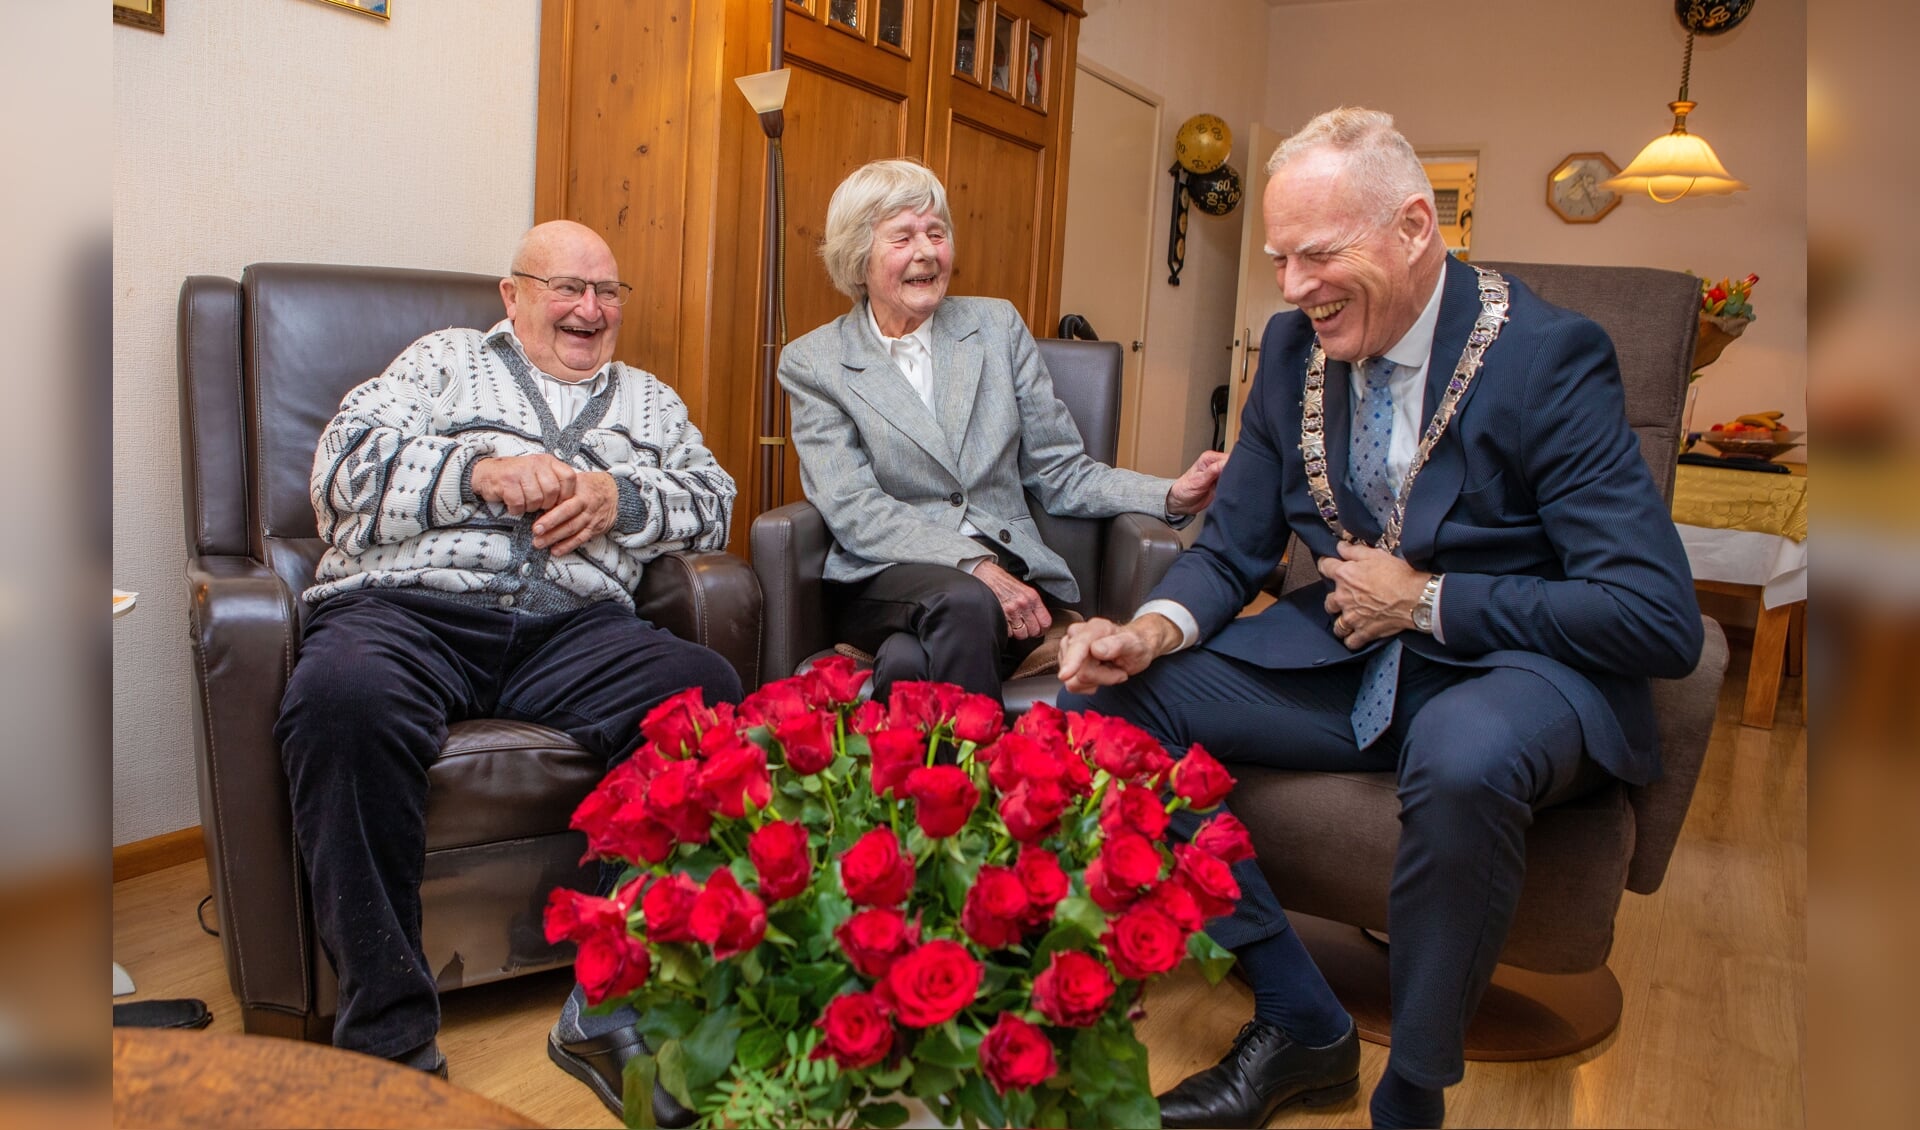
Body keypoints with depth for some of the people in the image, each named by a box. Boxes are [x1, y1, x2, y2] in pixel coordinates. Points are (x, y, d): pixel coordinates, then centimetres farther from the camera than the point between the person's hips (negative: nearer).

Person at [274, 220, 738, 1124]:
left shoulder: (646, 398, 30)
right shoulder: (445, 359, 23)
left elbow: (714, 503, 19)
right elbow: (346, 465, 10)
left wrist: (619, 496, -1)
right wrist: (480, 471, -6)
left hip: (574, 625, 2)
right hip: (406, 607, -1)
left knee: (707, 692, -29)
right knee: (343, 696, -37)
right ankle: (388, 1037, -26)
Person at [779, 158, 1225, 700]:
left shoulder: (997, 325, 13)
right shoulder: (812, 362, 6)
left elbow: (1061, 474, 11)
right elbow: (853, 509, -6)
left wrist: (1174, 496, -6)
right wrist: (974, 565, -20)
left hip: (1009, 574, 0)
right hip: (884, 579, 0)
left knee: (912, 663, -34)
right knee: (964, 603, -35)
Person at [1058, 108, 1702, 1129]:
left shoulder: (1547, 356, -15)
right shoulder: (1296, 343, 1)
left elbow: (1661, 620, -20)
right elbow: (1233, 546, 6)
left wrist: (1424, 600, -17)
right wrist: (1154, 629, -16)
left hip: (1516, 671, -5)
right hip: (1344, 657, 6)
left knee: (1461, 758, -39)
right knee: (1111, 697, -10)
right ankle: (1299, 1023, 0)